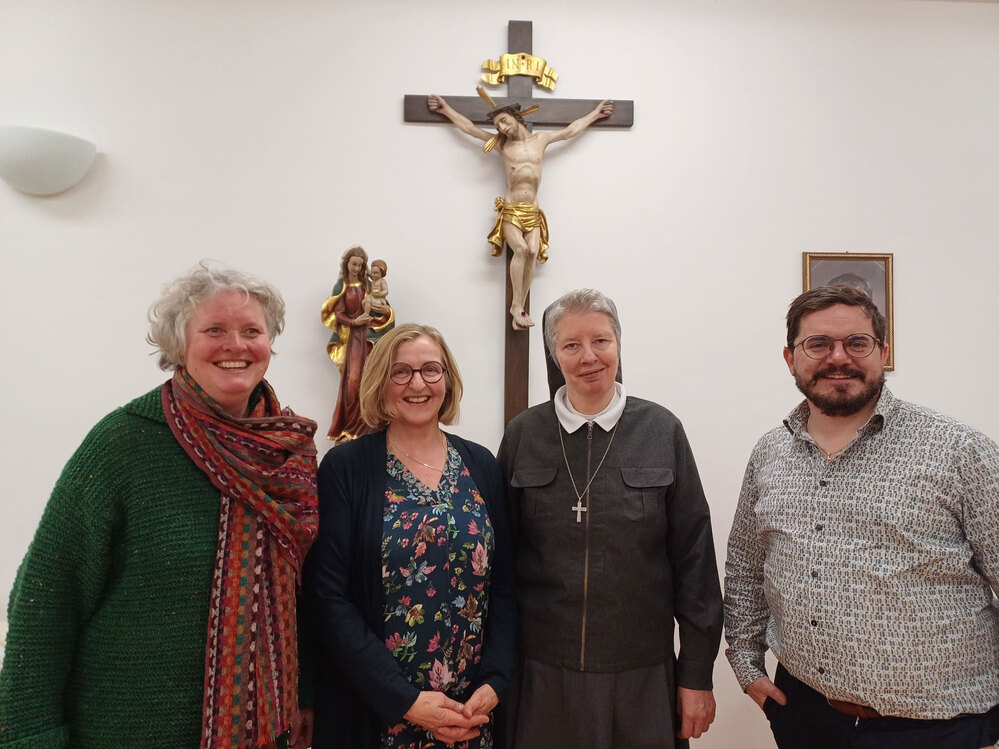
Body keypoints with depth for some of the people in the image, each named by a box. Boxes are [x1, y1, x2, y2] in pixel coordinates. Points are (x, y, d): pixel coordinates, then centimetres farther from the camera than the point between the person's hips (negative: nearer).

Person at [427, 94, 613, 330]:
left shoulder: (541, 140, 14)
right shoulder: (501, 144, 10)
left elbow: (570, 131, 23)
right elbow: (469, 128, 16)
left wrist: (596, 113, 28)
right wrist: (446, 109, 19)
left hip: (532, 213, 2)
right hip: (510, 211, -2)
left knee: (532, 252, -19)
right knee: (520, 249, -25)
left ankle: (520, 307, -16)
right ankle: (516, 306, -18)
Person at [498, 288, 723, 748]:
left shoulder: (661, 431, -4)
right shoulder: (523, 435, -2)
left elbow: (693, 557, -2)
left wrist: (697, 675, -1)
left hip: (642, 675, 0)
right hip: (542, 675, 1)